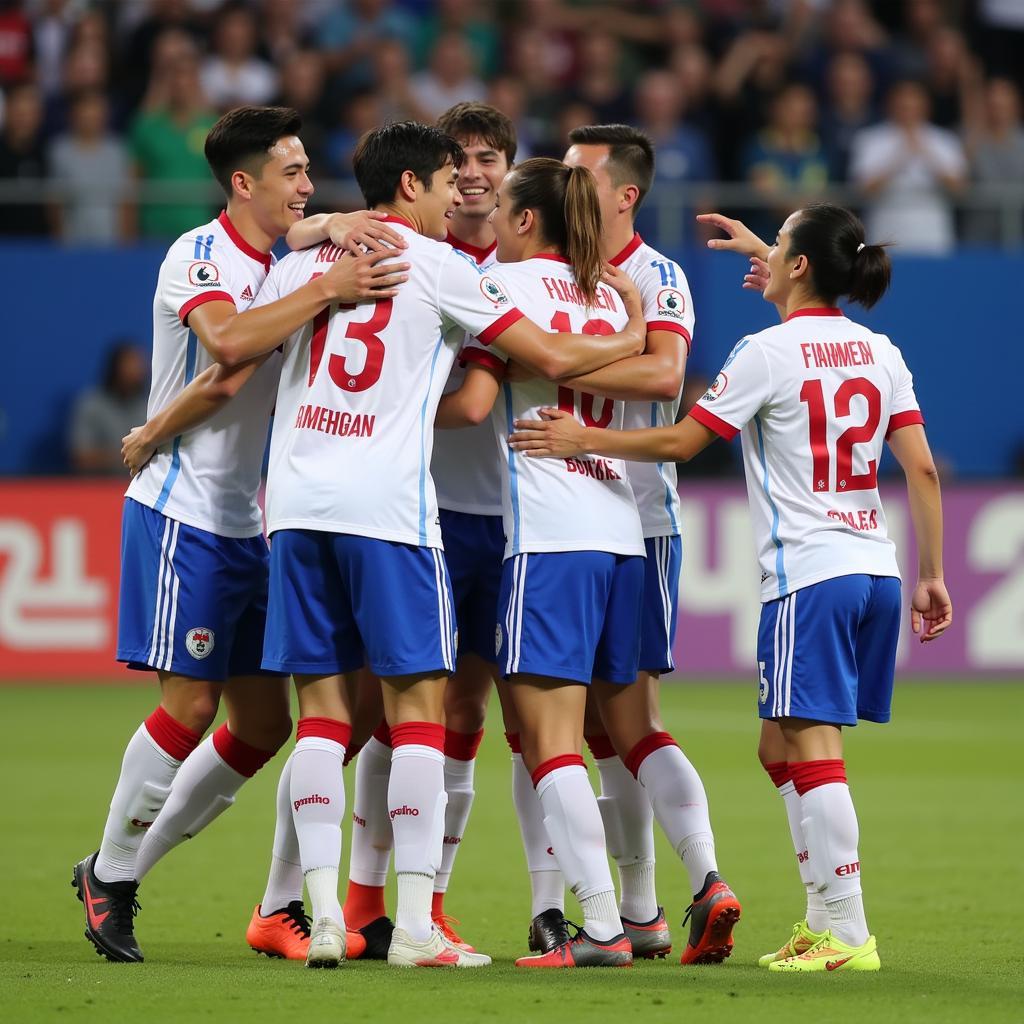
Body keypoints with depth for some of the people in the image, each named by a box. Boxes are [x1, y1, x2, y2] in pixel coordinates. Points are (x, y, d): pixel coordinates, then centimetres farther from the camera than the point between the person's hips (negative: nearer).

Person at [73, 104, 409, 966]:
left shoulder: (285, 267, 12)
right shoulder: (198, 257, -13)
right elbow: (225, 339, -33)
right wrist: (326, 291, -35)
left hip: (247, 528, 8)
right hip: (181, 515, -8)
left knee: (264, 723, 5)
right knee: (189, 706, -10)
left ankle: (125, 870, 16)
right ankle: (109, 873, 8)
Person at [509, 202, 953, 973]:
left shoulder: (769, 352, -7)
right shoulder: (880, 353, 10)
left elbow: (681, 441, -4)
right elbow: (922, 469, 7)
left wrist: (584, 439, 7)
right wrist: (931, 576, 12)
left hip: (808, 574, -7)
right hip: (874, 568, 7)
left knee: (812, 749, -7)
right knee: (782, 748, 15)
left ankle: (848, 933, -12)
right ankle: (824, 919, 13)